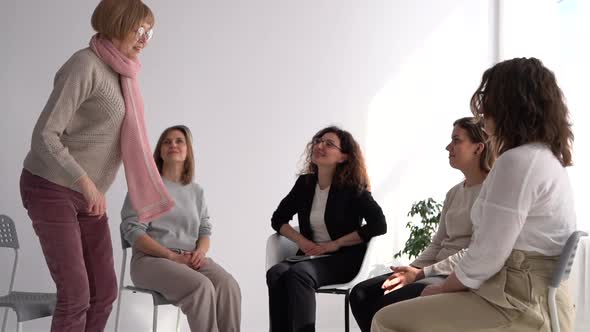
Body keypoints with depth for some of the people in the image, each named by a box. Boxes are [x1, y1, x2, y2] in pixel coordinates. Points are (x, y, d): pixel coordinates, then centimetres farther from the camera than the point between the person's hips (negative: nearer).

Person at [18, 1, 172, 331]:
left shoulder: (120, 72, 9)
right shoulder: (85, 65, -17)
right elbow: (44, 135, -21)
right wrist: (87, 183, -25)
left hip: (87, 194, 8)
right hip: (50, 189, -8)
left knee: (105, 291, 5)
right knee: (76, 294, -10)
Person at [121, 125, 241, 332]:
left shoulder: (196, 191, 20)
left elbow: (205, 231, 17)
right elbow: (132, 230, -6)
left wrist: (200, 251, -9)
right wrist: (173, 256, -16)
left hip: (191, 259, 4)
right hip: (151, 258, -4)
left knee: (228, 286, -28)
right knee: (201, 286, -34)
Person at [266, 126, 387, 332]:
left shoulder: (352, 187, -5)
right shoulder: (305, 182, 9)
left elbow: (378, 225, -16)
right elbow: (278, 219, 16)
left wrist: (335, 244, -16)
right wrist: (301, 241, -4)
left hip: (344, 258, -5)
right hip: (311, 255, 5)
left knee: (299, 273, -33)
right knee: (276, 273, -27)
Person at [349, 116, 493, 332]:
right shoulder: (453, 193, 20)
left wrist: (422, 273, -18)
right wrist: (411, 270, -3)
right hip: (438, 271, 9)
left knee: (388, 304, -28)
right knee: (361, 294, -5)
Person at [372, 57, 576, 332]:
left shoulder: (518, 161, -19)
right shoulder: (547, 158, 14)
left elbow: (486, 256, -20)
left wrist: (442, 288, -2)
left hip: (520, 308, -10)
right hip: (536, 299, 10)